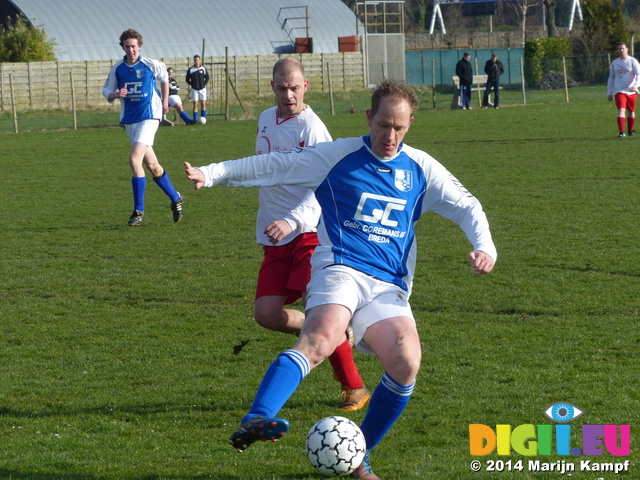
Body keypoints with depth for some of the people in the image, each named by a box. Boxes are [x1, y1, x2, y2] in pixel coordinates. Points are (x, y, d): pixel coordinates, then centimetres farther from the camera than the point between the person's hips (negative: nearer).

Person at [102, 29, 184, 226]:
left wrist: (165, 101, 19)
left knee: (134, 159, -20)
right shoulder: (117, 68, 1)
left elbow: (164, 78, 14)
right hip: (129, 119, 5)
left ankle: (139, 210, -12)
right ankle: (175, 199, 30)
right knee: (152, 165, 10)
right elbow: (106, 91, 7)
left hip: (149, 116, -5)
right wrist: (116, 94, -14)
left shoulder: (151, 65, -6)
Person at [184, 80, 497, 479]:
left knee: (406, 363, -21)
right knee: (322, 338, -34)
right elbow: (273, 166, 7)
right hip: (341, 271, -4)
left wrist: (485, 247, 5)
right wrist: (212, 174, 1)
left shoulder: (420, 168, 15)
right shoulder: (338, 155, 6)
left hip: (389, 290, 4)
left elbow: (466, 207, 23)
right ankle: (257, 420, -57)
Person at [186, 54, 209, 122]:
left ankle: (203, 119, 6)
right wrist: (192, 84, -5)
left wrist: (204, 84, -3)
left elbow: (207, 78, 8)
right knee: (195, 105, -3)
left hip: (202, 89, 1)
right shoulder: (190, 70, -2)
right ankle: (195, 120, -2)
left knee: (203, 104, 0)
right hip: (194, 89, -1)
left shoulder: (203, 68, 0)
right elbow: (187, 80, 6)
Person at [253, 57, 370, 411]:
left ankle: (354, 388, -7)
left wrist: (292, 222, -35)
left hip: (309, 232, -7)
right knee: (266, 314, -5)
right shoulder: (266, 119, 12)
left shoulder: (311, 128, -13)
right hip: (274, 237, 7)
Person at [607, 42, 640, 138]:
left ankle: (630, 130, 29)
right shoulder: (614, 63, 8)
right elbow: (611, 78, 17)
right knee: (621, 110, -16)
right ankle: (621, 132, -23)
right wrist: (609, 93, 13)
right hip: (619, 91, 0)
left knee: (631, 112, 11)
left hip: (631, 92, 0)